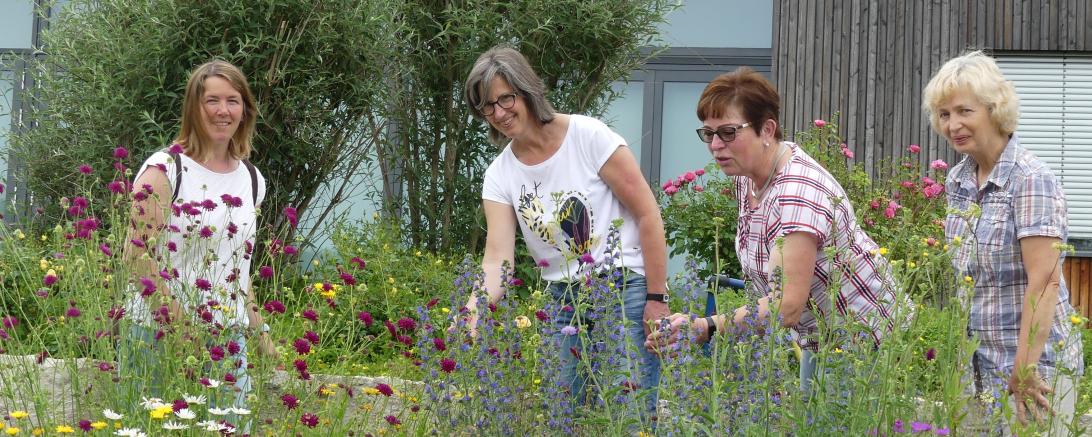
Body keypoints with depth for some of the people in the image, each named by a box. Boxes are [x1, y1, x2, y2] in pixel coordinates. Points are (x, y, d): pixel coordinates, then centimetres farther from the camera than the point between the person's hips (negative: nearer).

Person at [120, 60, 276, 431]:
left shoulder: (252, 180, 12)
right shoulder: (165, 169, -6)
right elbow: (139, 255, -11)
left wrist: (260, 335, 14)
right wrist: (180, 327, -17)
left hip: (229, 341, 5)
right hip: (160, 337, -5)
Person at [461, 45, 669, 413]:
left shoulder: (588, 135, -9)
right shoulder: (499, 175, 3)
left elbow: (647, 215, -7)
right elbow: (498, 258, -7)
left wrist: (657, 299, -9)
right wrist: (478, 306, -28)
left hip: (626, 289, -4)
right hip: (565, 301, 4)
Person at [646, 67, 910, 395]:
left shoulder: (798, 192, -31)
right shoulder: (748, 175, -1)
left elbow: (787, 305, -39)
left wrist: (705, 329, -48)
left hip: (865, 340, -9)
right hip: (817, 340, 9)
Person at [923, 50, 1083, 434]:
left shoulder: (1031, 181, -14)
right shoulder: (958, 181, 9)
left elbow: (1044, 283, -19)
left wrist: (1024, 371, -22)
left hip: (1034, 360, -7)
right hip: (980, 360, 7)